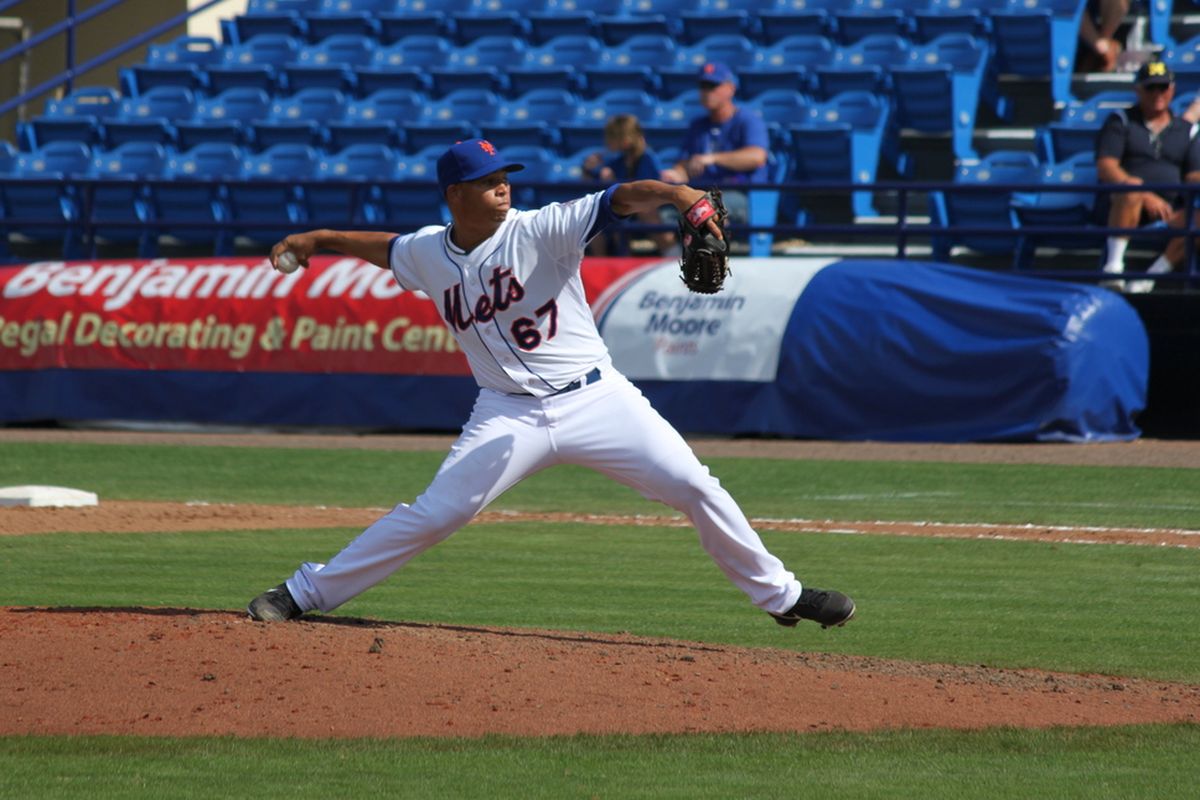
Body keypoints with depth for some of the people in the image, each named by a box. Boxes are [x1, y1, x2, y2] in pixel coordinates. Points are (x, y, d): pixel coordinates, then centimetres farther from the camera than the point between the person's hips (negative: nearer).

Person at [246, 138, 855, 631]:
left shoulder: (542, 231, -11)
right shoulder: (427, 254, 2)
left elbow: (621, 200, -25)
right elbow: (386, 247, 26)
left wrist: (677, 194, -43)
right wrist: (318, 240, 26)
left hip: (595, 399, -1)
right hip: (508, 416, 1)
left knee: (695, 488, -8)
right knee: (433, 515, -7)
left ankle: (777, 593, 8)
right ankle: (305, 593, 4)